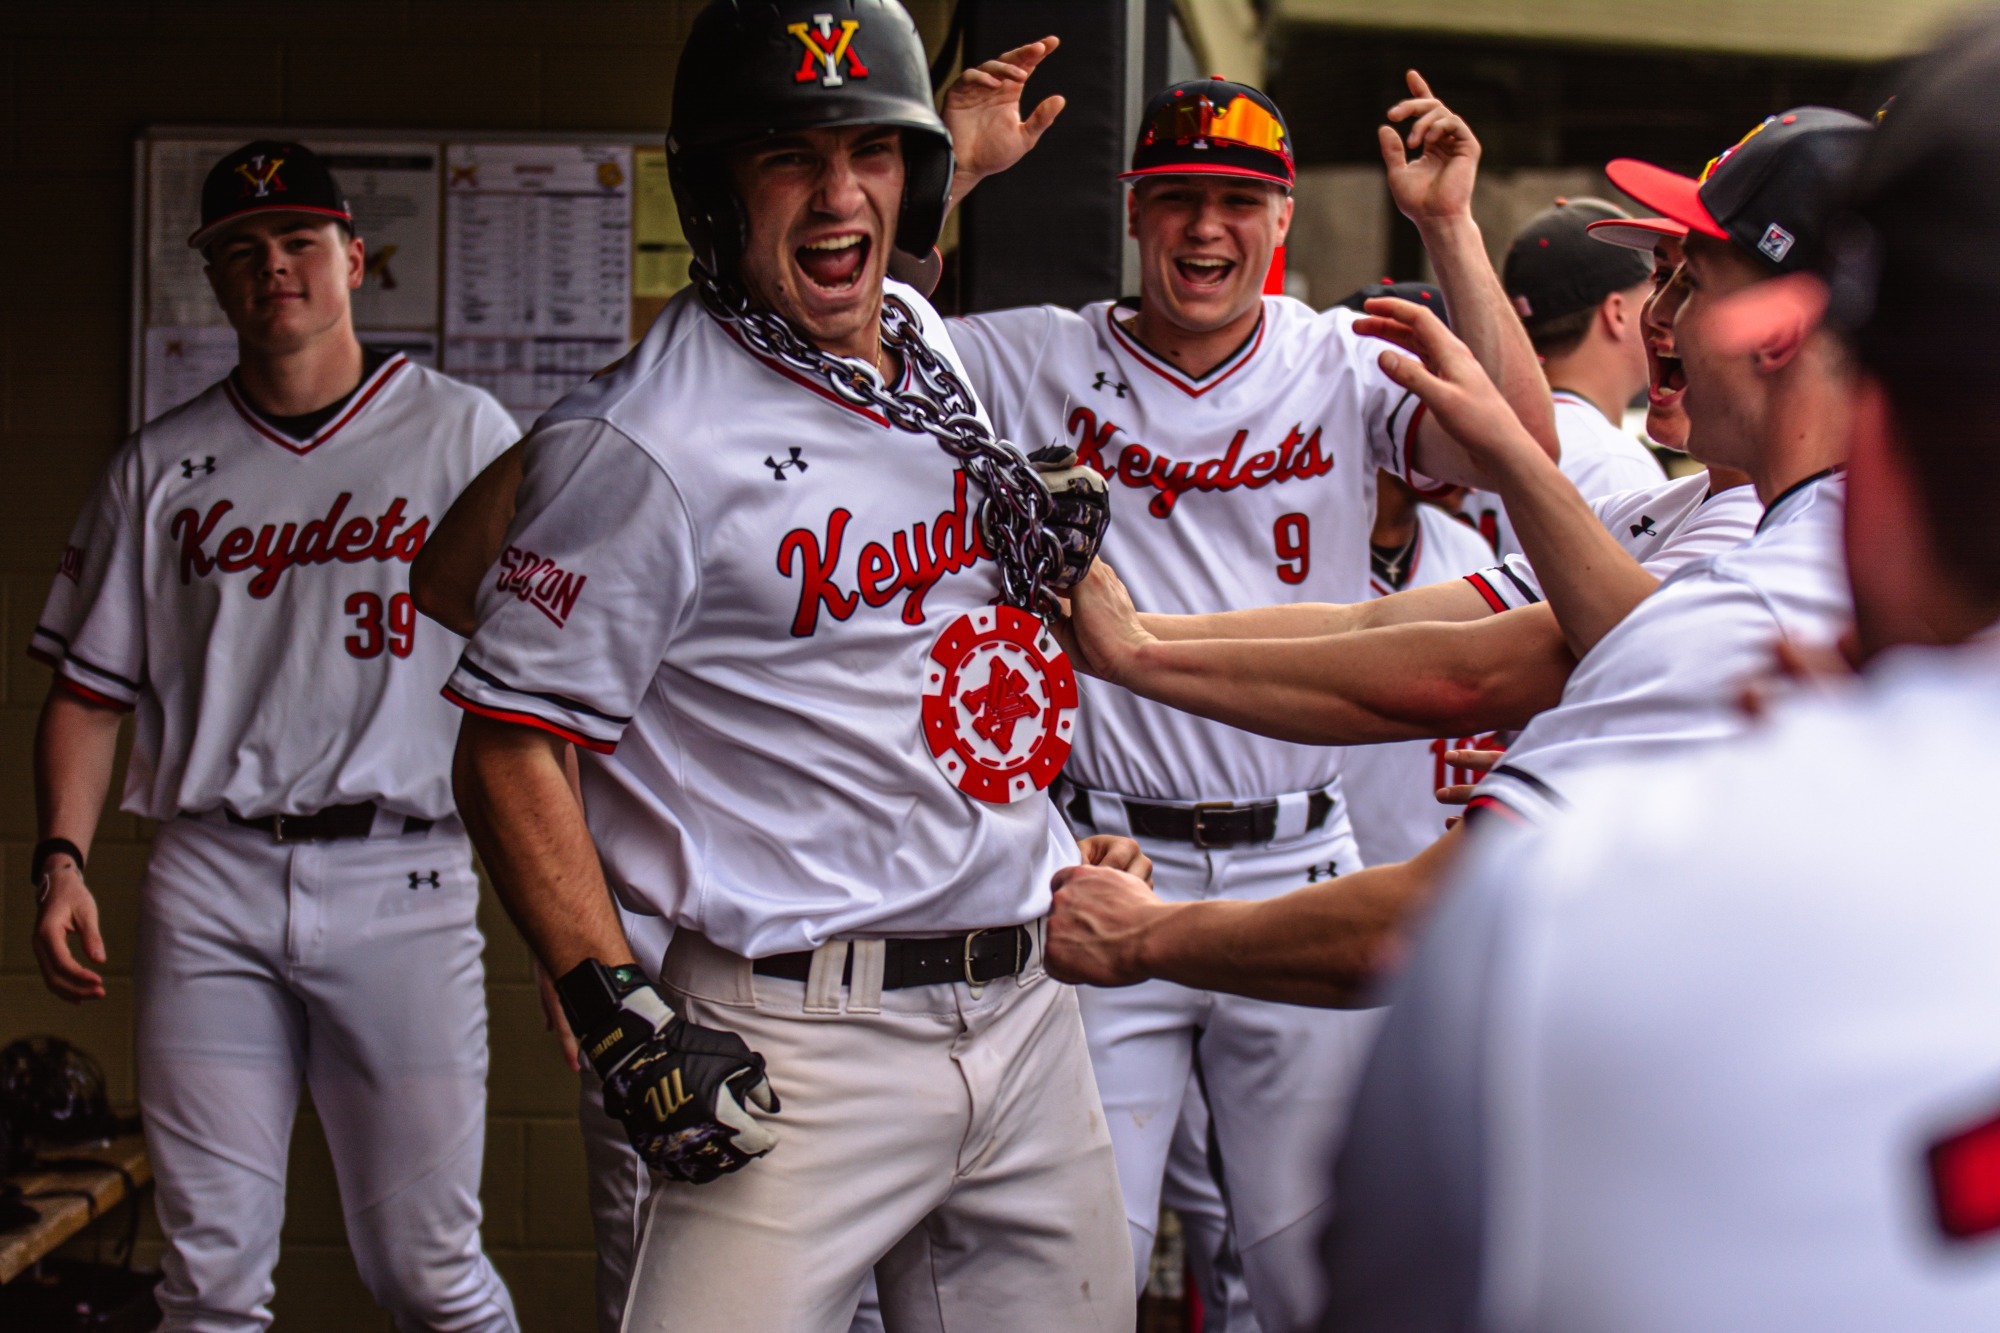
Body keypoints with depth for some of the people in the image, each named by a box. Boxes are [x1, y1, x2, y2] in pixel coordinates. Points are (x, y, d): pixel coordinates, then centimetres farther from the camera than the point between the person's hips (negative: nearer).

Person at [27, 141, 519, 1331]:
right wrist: (63, 861, -2)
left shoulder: (464, 433, 5)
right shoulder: (161, 466, 12)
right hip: (211, 886, 3)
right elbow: (92, 687, 14)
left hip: (402, 881, -2)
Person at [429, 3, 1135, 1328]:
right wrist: (620, 1017, -21)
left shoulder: (934, 347, 9)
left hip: (1029, 1004, 7)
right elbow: (510, 748, -12)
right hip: (802, 1042, -7)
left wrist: (1046, 533, 7)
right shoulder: (648, 437, -13)